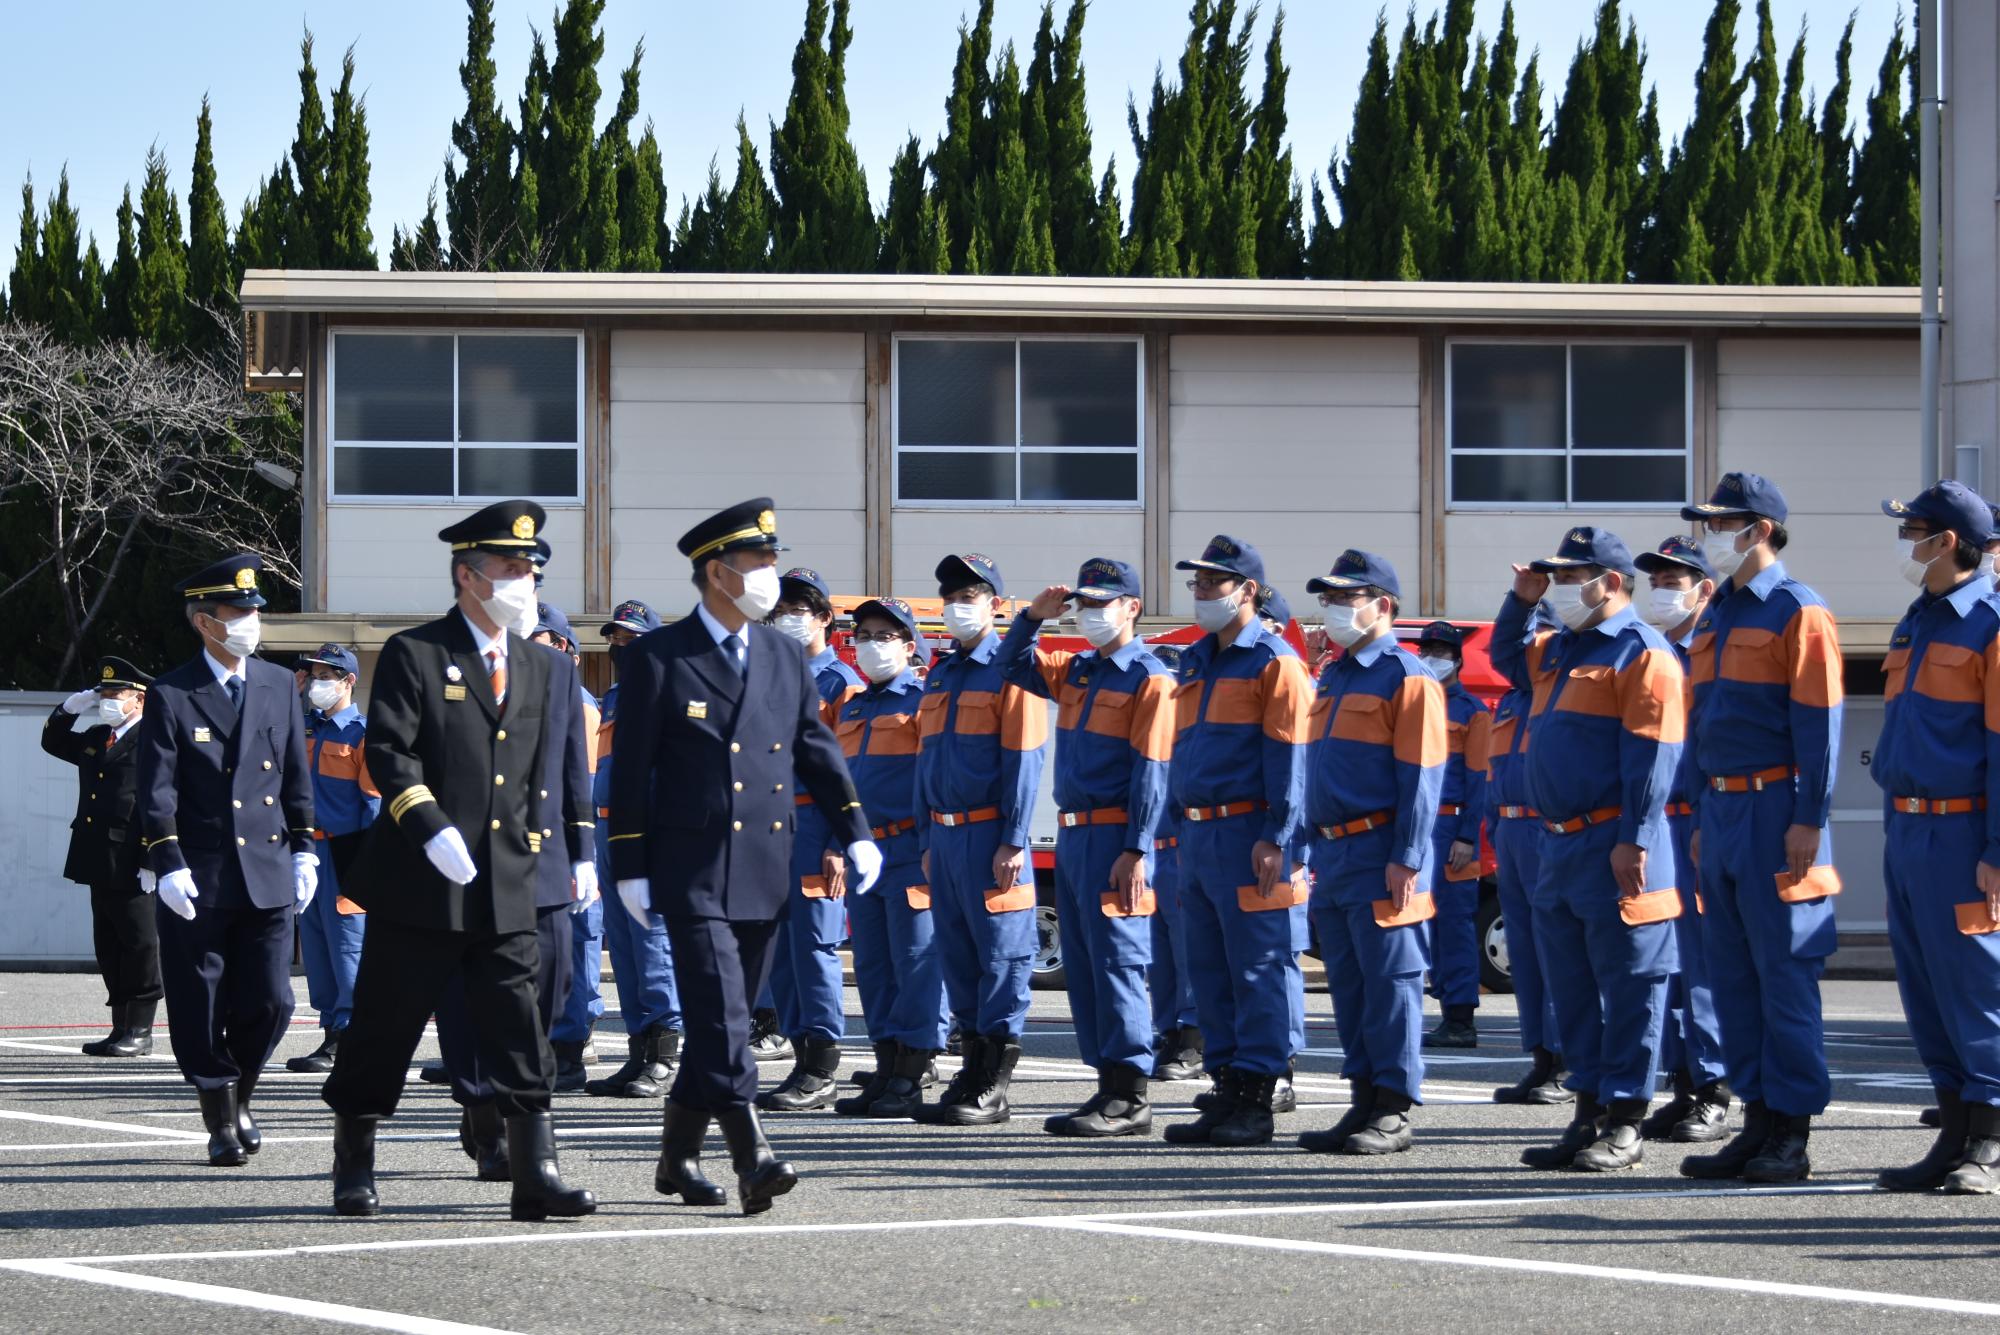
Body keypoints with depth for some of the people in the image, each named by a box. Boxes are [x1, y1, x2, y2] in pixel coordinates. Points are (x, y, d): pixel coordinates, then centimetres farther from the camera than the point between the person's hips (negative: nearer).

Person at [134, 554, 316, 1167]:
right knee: (201, 1010, 2)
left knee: (269, 1003, -1)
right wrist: (167, 864, -14)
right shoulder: (170, 696, -2)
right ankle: (221, 1121, 13)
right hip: (197, 880, -3)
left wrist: (304, 850, 10)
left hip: (268, 874, 3)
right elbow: (157, 790, -6)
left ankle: (239, 1097, 23)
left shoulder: (278, 685, 10)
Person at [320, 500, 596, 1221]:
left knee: (522, 1035, -4)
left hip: (509, 887, 4)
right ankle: (353, 1167, 18)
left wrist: (577, 851, 10)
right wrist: (431, 827, -22)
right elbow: (388, 752, -10)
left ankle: (536, 1175, -5)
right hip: (418, 888, -4)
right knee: (383, 1029, 5)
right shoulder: (413, 655, -2)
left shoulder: (543, 667, 15)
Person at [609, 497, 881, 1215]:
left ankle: (679, 1155, 22)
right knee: (720, 1012, -14)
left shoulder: (785, 656, 13)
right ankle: (751, 1157, -22)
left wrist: (855, 833, 3)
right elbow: (631, 769, -2)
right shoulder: (658, 657, -3)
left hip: (765, 871, 5)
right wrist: (630, 867, -6)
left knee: (727, 1016, 10)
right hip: (693, 871, -5)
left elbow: (818, 749, 14)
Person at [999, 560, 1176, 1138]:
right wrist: (1034, 616, 11)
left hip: (1114, 840, -9)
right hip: (1071, 835, 9)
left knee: (1117, 963, -9)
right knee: (1082, 967, 9)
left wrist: (1136, 852, -19)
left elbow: (1151, 773, -13)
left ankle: (1129, 1100, -8)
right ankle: (1110, 1086, 14)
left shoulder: (1149, 679, -8)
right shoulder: (1075, 672, 16)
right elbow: (1013, 667, 29)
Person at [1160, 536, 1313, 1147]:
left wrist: (1276, 840, -18)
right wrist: (1182, 831, 18)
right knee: (1211, 974, 9)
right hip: (1198, 837, 9)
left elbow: (1289, 758, -12)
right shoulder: (1194, 662, 18)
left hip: (1249, 838, -9)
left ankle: (1256, 1103, -4)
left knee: (1260, 972, -5)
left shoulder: (1274, 662, -7)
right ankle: (1226, 1092, 14)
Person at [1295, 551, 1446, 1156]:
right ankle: (1365, 1101, 14)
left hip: (1380, 858, -9)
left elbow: (1421, 777, -13)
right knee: (1348, 985, 10)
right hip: (1333, 856, 9)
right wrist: (1316, 852, 18)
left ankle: (1394, 1113, -4)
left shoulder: (1406, 678, -8)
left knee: (1390, 983, -6)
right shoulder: (1333, 679, 18)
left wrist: (1407, 860, -19)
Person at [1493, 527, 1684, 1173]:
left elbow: (1652, 755, -16)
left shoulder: (1641, 651, -9)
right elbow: (1506, 656, 39)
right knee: (1573, 990, 12)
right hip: (1560, 846, 9)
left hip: (1614, 849, -9)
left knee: (1628, 987, -4)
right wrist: (1522, 600, 20)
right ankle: (1588, 1115, 18)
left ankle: (1624, 1125, -2)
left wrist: (1634, 840, -22)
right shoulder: (1558, 651, 18)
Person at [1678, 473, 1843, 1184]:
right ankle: (1758, 1122, 13)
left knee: (1785, 973, -6)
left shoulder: (1797, 612, -8)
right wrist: (1701, 818, 18)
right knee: (1732, 973, 8)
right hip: (1722, 808, 8)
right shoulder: (1715, 616, 17)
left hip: (1775, 811, -8)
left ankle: (1792, 1135, -3)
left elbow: (1818, 722, -12)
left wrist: (1808, 820, -17)